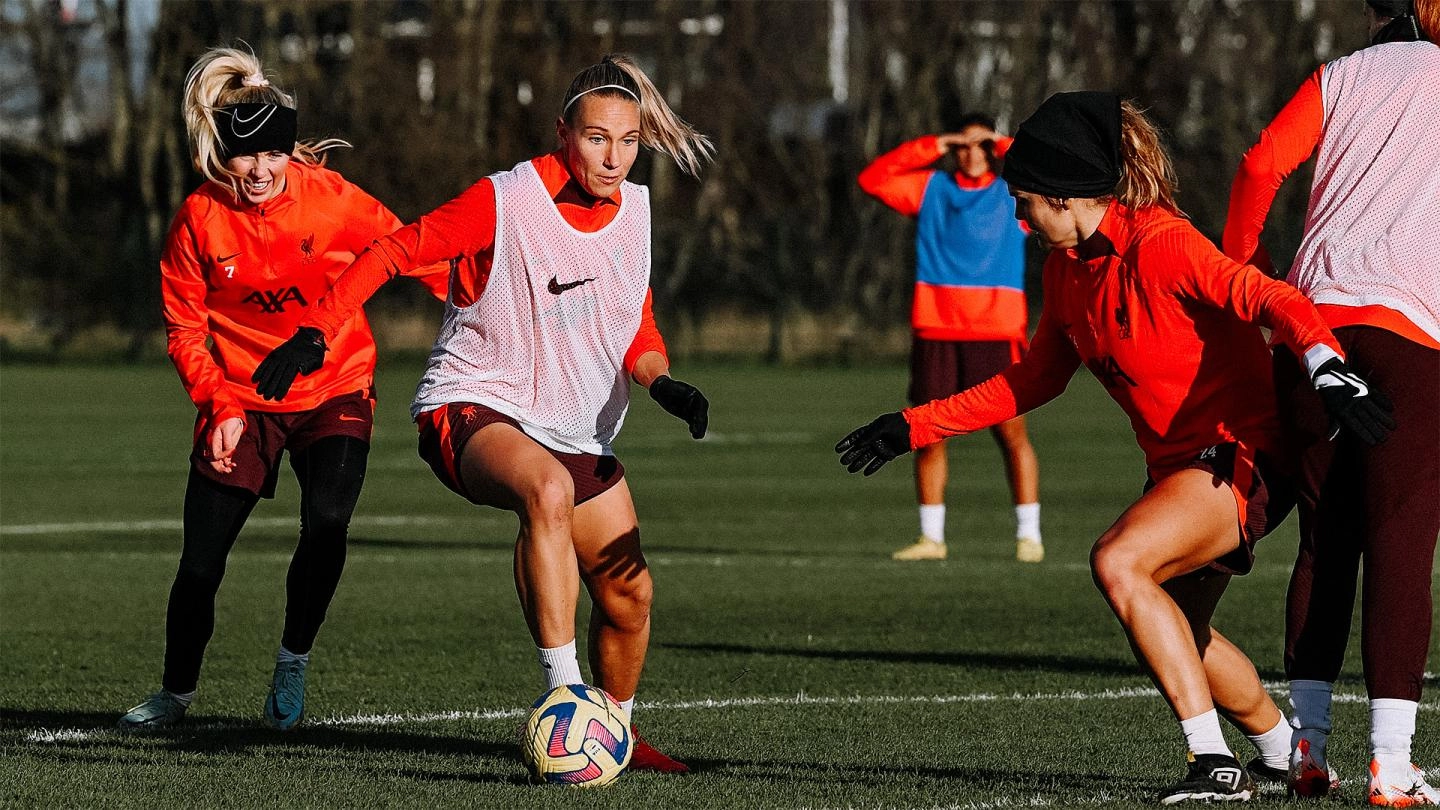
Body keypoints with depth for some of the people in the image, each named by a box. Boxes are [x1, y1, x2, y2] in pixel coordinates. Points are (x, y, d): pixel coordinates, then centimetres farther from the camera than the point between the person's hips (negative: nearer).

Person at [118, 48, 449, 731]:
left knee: (326, 522, -24)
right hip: (242, 402, 1)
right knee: (201, 559, -1)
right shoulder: (199, 219, -11)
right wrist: (221, 406, -12)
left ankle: (293, 661, 1)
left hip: (334, 391, -1)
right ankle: (176, 692, 23)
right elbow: (184, 328, -2)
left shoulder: (330, 198, -14)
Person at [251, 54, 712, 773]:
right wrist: (314, 332, -19)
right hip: (472, 409, -7)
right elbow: (395, 251, -11)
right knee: (547, 489, -39)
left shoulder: (632, 209, 2)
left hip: (576, 429, 7)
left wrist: (662, 384, -9)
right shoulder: (506, 202, -16)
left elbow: (637, 328, 12)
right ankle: (562, 698, -40)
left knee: (628, 592, 6)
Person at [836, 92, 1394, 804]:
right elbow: (1033, 380, 18)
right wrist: (914, 427, 16)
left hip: (1242, 454, -10)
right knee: (1172, 631, 22)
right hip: (1179, 464, 10)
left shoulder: (1159, 245, -21)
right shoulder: (1067, 265, 6)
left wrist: (1326, 367, -51)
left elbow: (1274, 301, -31)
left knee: (1118, 562, -28)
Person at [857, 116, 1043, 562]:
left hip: (996, 332, -2)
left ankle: (1029, 535, 0)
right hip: (935, 332, 2)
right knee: (930, 435, 3)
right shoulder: (930, 189, 14)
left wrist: (1004, 146, 0)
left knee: (1011, 432, -6)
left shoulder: (1015, 193, 9)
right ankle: (931, 538, 11)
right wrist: (934, 146, 2)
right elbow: (873, 178, 7)